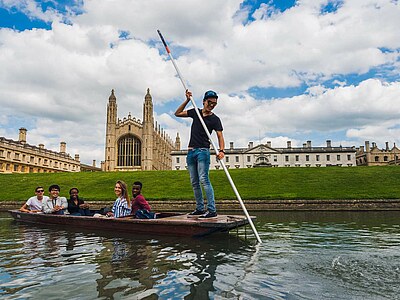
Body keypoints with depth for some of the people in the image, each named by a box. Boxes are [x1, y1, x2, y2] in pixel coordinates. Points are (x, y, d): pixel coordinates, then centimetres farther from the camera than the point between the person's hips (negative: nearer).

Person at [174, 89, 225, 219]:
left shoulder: (215, 119, -1)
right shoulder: (195, 112, 13)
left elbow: (220, 136, -10)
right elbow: (177, 113, 20)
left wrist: (221, 150, -29)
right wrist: (187, 100, 10)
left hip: (203, 151, -6)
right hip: (191, 151, 6)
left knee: (204, 180, -16)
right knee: (194, 182, 8)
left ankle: (212, 210, -14)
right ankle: (200, 209, 16)